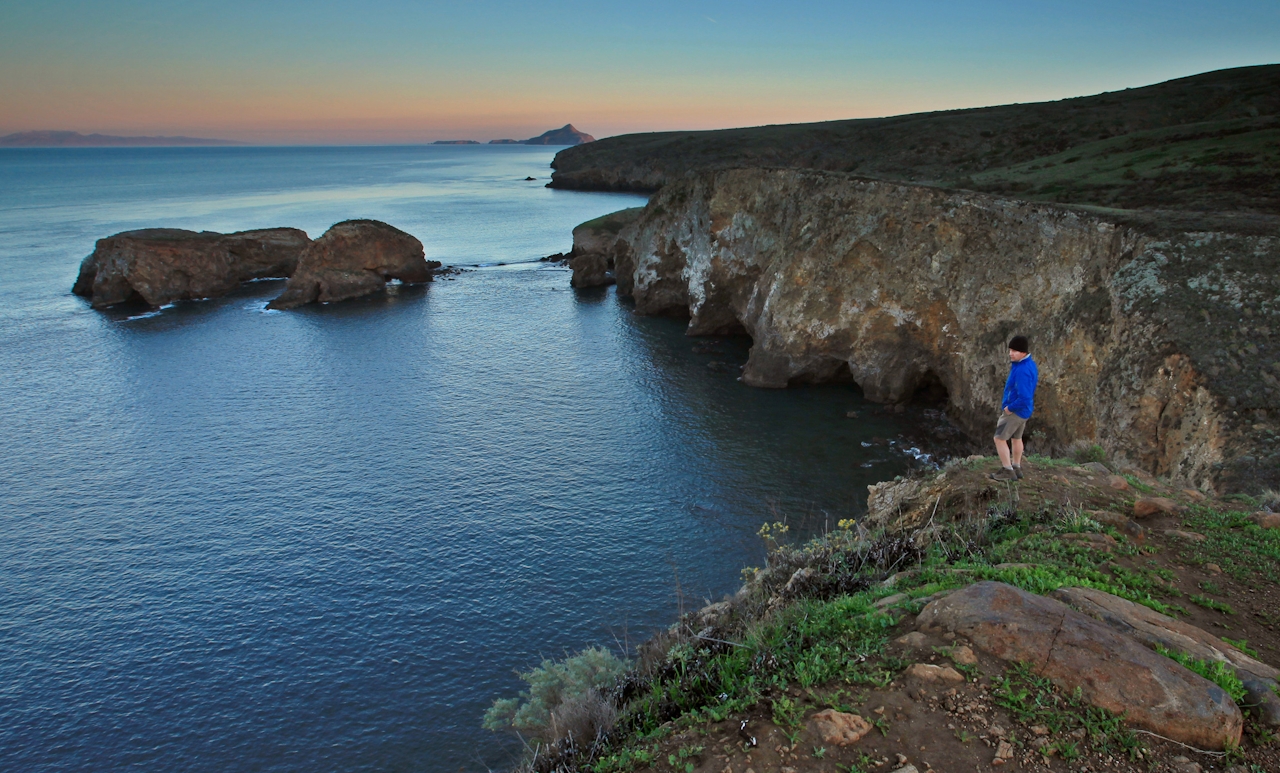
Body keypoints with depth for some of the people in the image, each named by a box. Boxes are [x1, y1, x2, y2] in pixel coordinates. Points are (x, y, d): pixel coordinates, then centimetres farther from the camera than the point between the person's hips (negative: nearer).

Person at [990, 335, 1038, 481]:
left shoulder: (1022, 371, -31)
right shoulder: (1030, 364, 1)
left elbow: (1024, 397, -33)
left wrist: (1009, 408, -19)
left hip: (1015, 410, -10)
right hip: (1024, 409, 10)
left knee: (1000, 438, 2)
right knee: (1016, 438, 23)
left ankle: (1007, 471, 10)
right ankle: (1016, 468, 35)